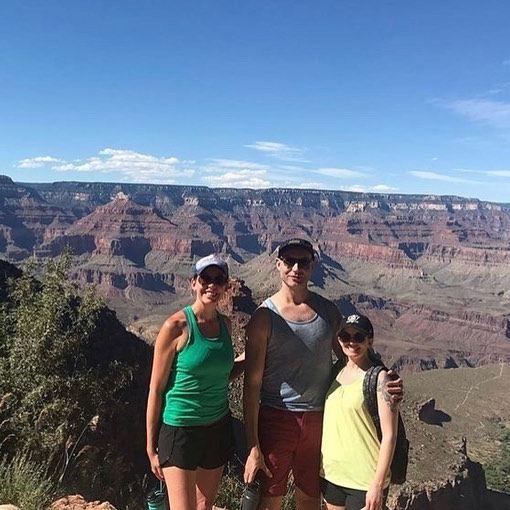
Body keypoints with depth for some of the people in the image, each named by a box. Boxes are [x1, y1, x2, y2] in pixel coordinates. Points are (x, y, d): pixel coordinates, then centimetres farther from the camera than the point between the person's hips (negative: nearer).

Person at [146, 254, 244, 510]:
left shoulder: (225, 324, 3)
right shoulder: (176, 326, -14)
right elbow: (156, 389, -10)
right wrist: (151, 447, -6)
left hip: (218, 428, 6)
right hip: (181, 430, -6)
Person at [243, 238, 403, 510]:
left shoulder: (328, 311, 1)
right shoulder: (264, 316, -10)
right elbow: (252, 383, -11)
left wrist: (386, 382, -8)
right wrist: (253, 447, -13)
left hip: (319, 419, 3)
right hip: (276, 418, -3)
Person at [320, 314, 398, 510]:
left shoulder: (379, 378, -12)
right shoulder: (336, 372, 5)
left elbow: (389, 436, -13)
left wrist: (378, 485, -15)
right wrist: (319, 465, 11)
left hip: (363, 481, -6)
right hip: (330, 473, 6)